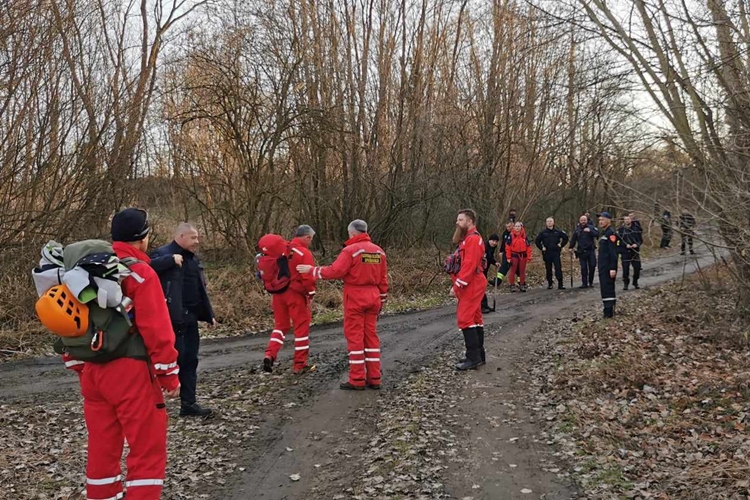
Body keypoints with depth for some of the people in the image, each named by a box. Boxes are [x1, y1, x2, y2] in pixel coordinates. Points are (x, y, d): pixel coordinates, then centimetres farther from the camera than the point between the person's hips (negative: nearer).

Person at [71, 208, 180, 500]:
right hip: (129, 372, -7)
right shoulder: (140, 273, -12)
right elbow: (157, 330, -15)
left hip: (92, 371, 8)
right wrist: (170, 376, -7)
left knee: (102, 447, 17)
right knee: (148, 449, 2)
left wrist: (80, 367, 22)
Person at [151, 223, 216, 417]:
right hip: (172, 317, -8)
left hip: (190, 317, 8)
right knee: (175, 358, -5)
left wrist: (209, 314, 20)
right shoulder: (163, 253, -7)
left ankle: (188, 403, 17)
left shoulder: (193, 259, 18)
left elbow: (201, 290, 22)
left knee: (190, 360, 10)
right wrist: (171, 259, -29)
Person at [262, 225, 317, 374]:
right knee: (301, 328, 6)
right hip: (296, 294, -6)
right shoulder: (305, 253, -13)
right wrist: (311, 294, -6)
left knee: (280, 325, 18)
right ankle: (299, 364, 11)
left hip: (279, 293, 6)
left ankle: (270, 355, 1)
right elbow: (308, 277, -18)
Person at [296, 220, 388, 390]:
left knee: (355, 337, -1)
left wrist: (312, 270, -8)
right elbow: (383, 280, 12)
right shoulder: (379, 251, 9)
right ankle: (374, 378, 12)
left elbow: (335, 271, -18)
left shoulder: (351, 250, -11)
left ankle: (357, 380, 1)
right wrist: (381, 301, 19)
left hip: (355, 298, -6)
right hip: (373, 298, 6)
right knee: (371, 336, 10)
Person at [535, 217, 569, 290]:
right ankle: (549, 284, 15)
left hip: (556, 252, -1)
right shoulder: (543, 232, 4)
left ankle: (560, 284, -7)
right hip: (547, 254, 1)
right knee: (548, 269, 6)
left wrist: (561, 245, 5)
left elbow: (566, 238, 14)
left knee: (558, 268, -8)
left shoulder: (558, 231, 4)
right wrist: (541, 248, 3)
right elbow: (537, 241, 11)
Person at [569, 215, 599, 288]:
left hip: (591, 250, -1)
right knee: (583, 268, 1)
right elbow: (573, 239, 17)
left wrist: (590, 231, -24)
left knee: (592, 266, 0)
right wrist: (571, 247, 13)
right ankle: (585, 283, 6)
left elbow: (597, 234, -12)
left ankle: (591, 282, 16)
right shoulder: (577, 230, 9)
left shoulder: (591, 227, 2)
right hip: (581, 252, 1)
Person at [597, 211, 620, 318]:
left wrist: (613, 268, -24)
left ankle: (609, 312, -9)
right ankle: (609, 311, 22)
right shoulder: (603, 233, 17)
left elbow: (613, 252, -19)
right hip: (603, 267, 10)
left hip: (608, 268, -10)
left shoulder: (611, 233, -13)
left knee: (607, 289, -10)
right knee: (605, 289, 14)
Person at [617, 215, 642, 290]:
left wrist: (637, 244, -12)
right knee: (625, 268, -5)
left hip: (635, 251, 2)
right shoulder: (620, 229, -1)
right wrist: (625, 245, -14)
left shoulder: (636, 228, 5)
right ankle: (626, 284, 7)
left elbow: (641, 239, 8)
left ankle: (635, 282, 22)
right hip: (625, 252, -2)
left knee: (637, 267, 2)